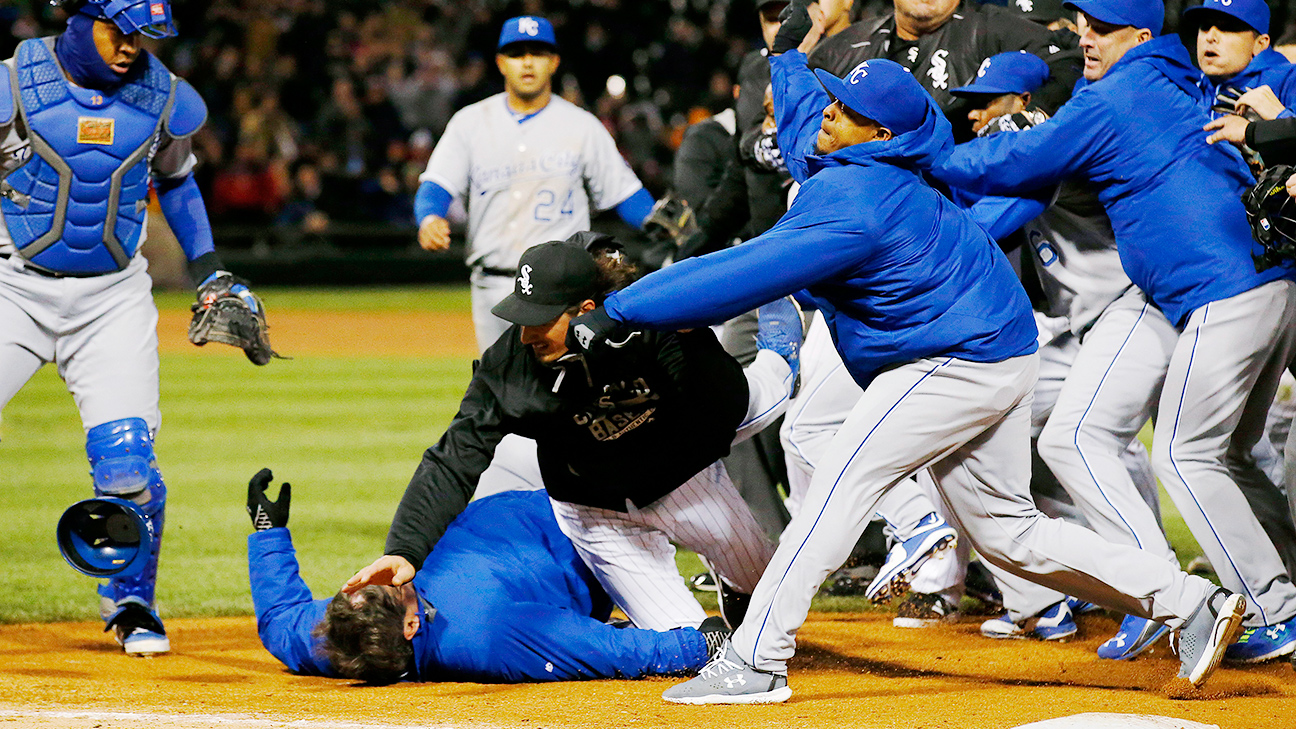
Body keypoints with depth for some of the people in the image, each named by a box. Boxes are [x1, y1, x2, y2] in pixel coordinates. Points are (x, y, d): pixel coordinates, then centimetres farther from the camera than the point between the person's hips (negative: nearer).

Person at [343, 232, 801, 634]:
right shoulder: (510, 362, -27)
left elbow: (729, 414, -31)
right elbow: (453, 463, -26)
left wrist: (692, 336, -46)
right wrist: (404, 551, -36)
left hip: (684, 481, 1)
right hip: (596, 515, -1)